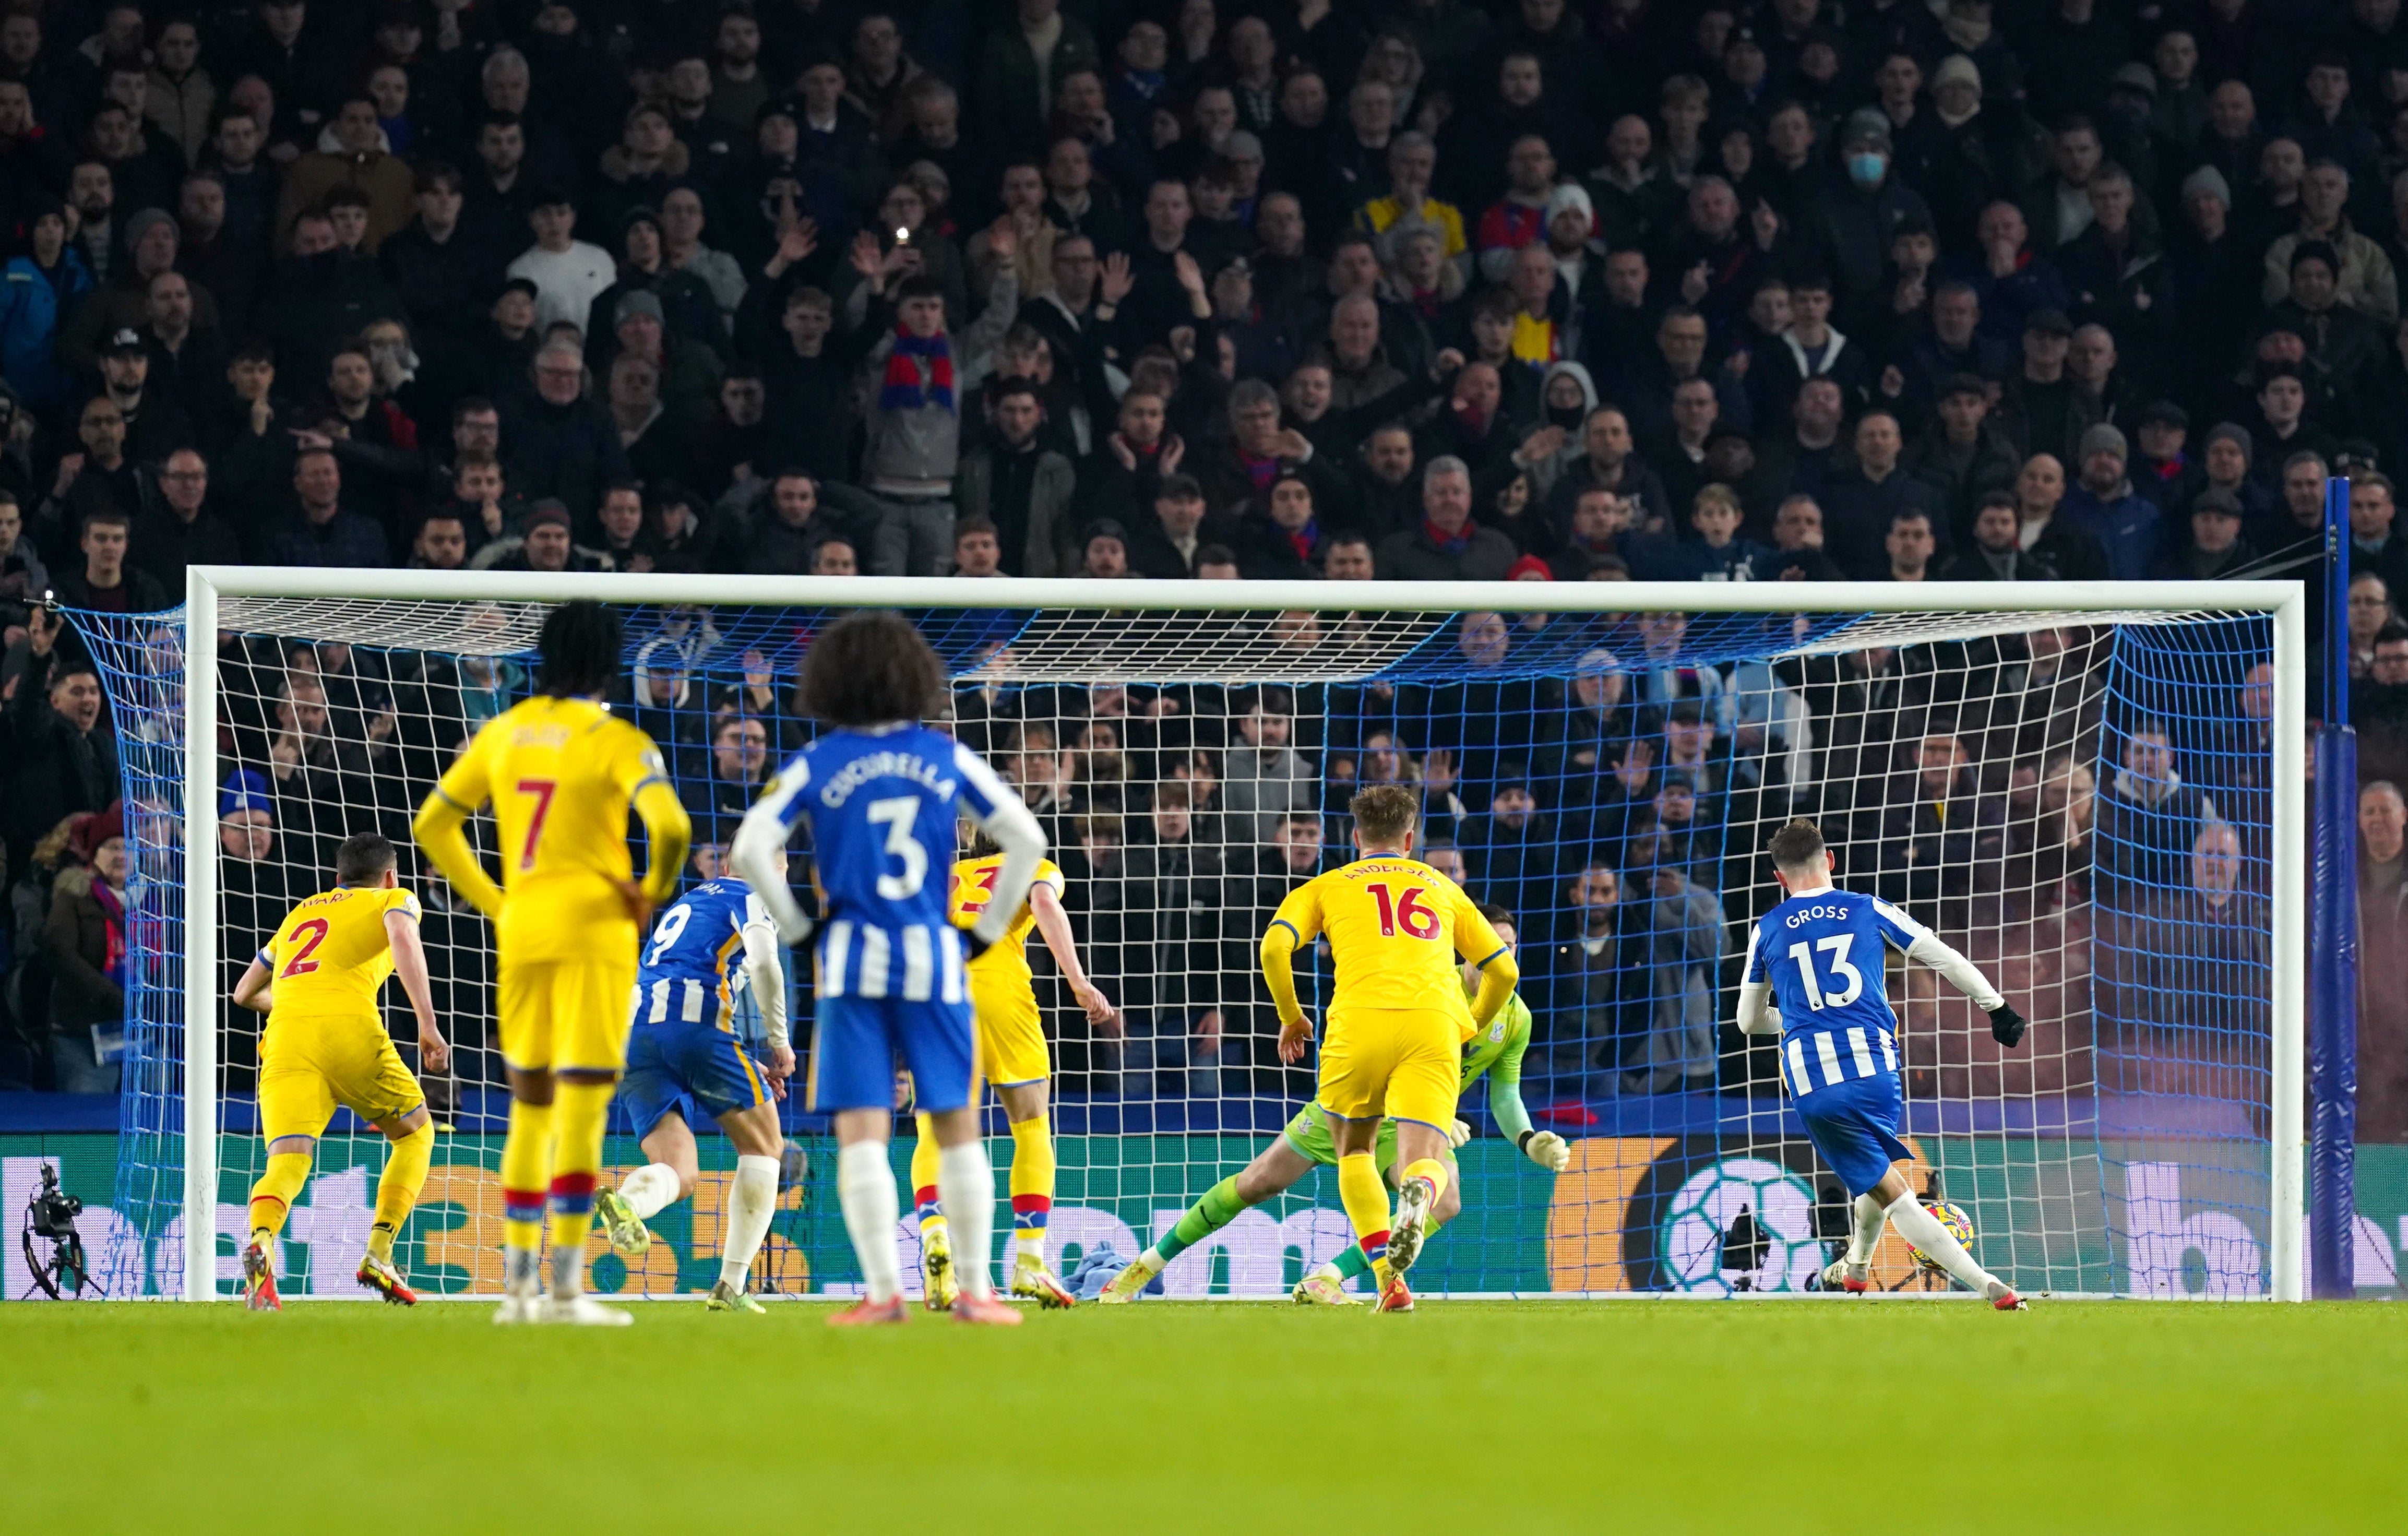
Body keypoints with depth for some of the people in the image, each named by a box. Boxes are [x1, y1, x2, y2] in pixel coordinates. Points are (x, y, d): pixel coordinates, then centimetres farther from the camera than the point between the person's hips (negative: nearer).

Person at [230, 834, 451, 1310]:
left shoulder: (300, 913, 34)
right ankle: (379, 1254, 4)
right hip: (350, 1029, -3)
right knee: (416, 1134, 20)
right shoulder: (394, 900, 20)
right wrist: (428, 1025, -11)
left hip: (286, 1037, 3)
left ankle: (261, 1245, -43)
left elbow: (245, 992, 42)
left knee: (285, 1164, -10)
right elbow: (403, 937, -6)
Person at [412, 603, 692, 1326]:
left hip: (522, 931, 5)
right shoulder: (617, 742, -8)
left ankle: (515, 1284, 13)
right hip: (593, 931, -5)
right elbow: (670, 826, -22)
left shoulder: (502, 732, 9)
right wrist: (654, 891, -3)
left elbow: (434, 824, 14)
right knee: (582, 1108, -5)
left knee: (530, 1107, 15)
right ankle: (564, 1287, -10)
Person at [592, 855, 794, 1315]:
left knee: (679, 1173, 3)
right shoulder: (753, 898, 11)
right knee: (763, 1147, 11)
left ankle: (623, 1201, -35)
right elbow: (764, 963, -12)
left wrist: (746, 1064, 33)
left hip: (634, 1035, 6)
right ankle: (730, 1287, 1)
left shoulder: (687, 902, 34)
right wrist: (779, 1042, 0)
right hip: (696, 1023, -6)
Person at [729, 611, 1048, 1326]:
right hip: (933, 959, 1)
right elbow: (1027, 840, 6)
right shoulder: (947, 758, 5)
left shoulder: (815, 766, 1)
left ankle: (883, 1289, -10)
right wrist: (986, 930, 12)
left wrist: (797, 927, 2)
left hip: (852, 960, -1)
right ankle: (976, 1288, 7)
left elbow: (750, 850, -9)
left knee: (861, 1131, -1)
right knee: (958, 1127, 9)